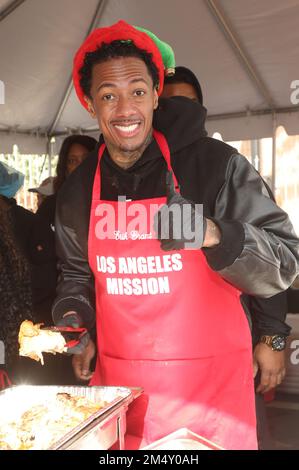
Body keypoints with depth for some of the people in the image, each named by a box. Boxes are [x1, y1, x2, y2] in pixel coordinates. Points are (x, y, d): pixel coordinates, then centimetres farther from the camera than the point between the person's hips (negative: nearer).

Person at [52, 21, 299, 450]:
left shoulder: (216, 164, -12)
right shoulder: (78, 191, 3)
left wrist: (212, 235, -29)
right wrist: (74, 320, -1)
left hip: (210, 389, -3)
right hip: (116, 386, 4)